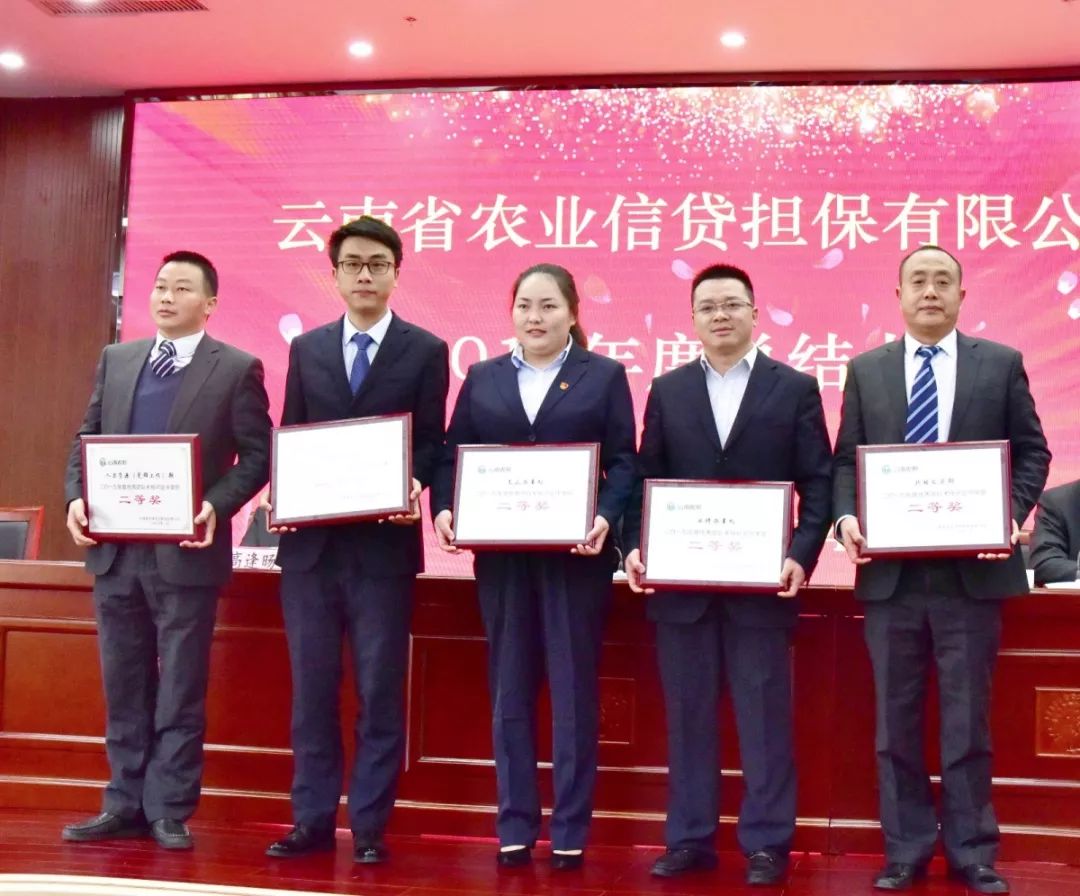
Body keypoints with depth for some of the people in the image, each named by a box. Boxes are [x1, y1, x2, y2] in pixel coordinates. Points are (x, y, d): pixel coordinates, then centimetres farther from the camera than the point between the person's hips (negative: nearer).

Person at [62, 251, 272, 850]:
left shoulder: (237, 368, 0)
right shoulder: (116, 359, 13)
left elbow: (256, 455, -4)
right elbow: (87, 438, 13)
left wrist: (216, 506, -18)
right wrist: (76, 496, -4)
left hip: (186, 549, -4)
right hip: (115, 546, 5)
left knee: (180, 689, 3)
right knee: (123, 685, 11)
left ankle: (169, 811, 12)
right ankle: (125, 805, 21)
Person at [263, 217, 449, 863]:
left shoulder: (426, 351, 4)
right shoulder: (306, 349, 13)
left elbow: (431, 443, 0)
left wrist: (410, 486, -20)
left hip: (383, 543, -3)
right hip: (310, 542, 3)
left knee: (381, 692, 2)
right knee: (312, 689, 8)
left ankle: (370, 828, 12)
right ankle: (313, 822, 18)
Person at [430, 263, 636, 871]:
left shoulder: (605, 376, 5)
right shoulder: (482, 378, 12)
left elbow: (623, 463, -2)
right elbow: (453, 455, 8)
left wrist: (605, 518, -18)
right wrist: (444, 508, -10)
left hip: (575, 554, -2)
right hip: (501, 554, 3)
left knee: (574, 691, 4)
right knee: (509, 691, 8)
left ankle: (571, 832, 13)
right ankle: (515, 827, 17)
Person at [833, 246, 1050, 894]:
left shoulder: (1002, 364, 5)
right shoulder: (866, 371, 10)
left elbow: (1032, 451, 3)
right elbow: (846, 460, 8)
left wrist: (1013, 514, -13)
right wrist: (847, 516, -10)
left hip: (973, 567, -1)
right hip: (891, 569, 2)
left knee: (968, 717, 6)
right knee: (896, 718, 8)